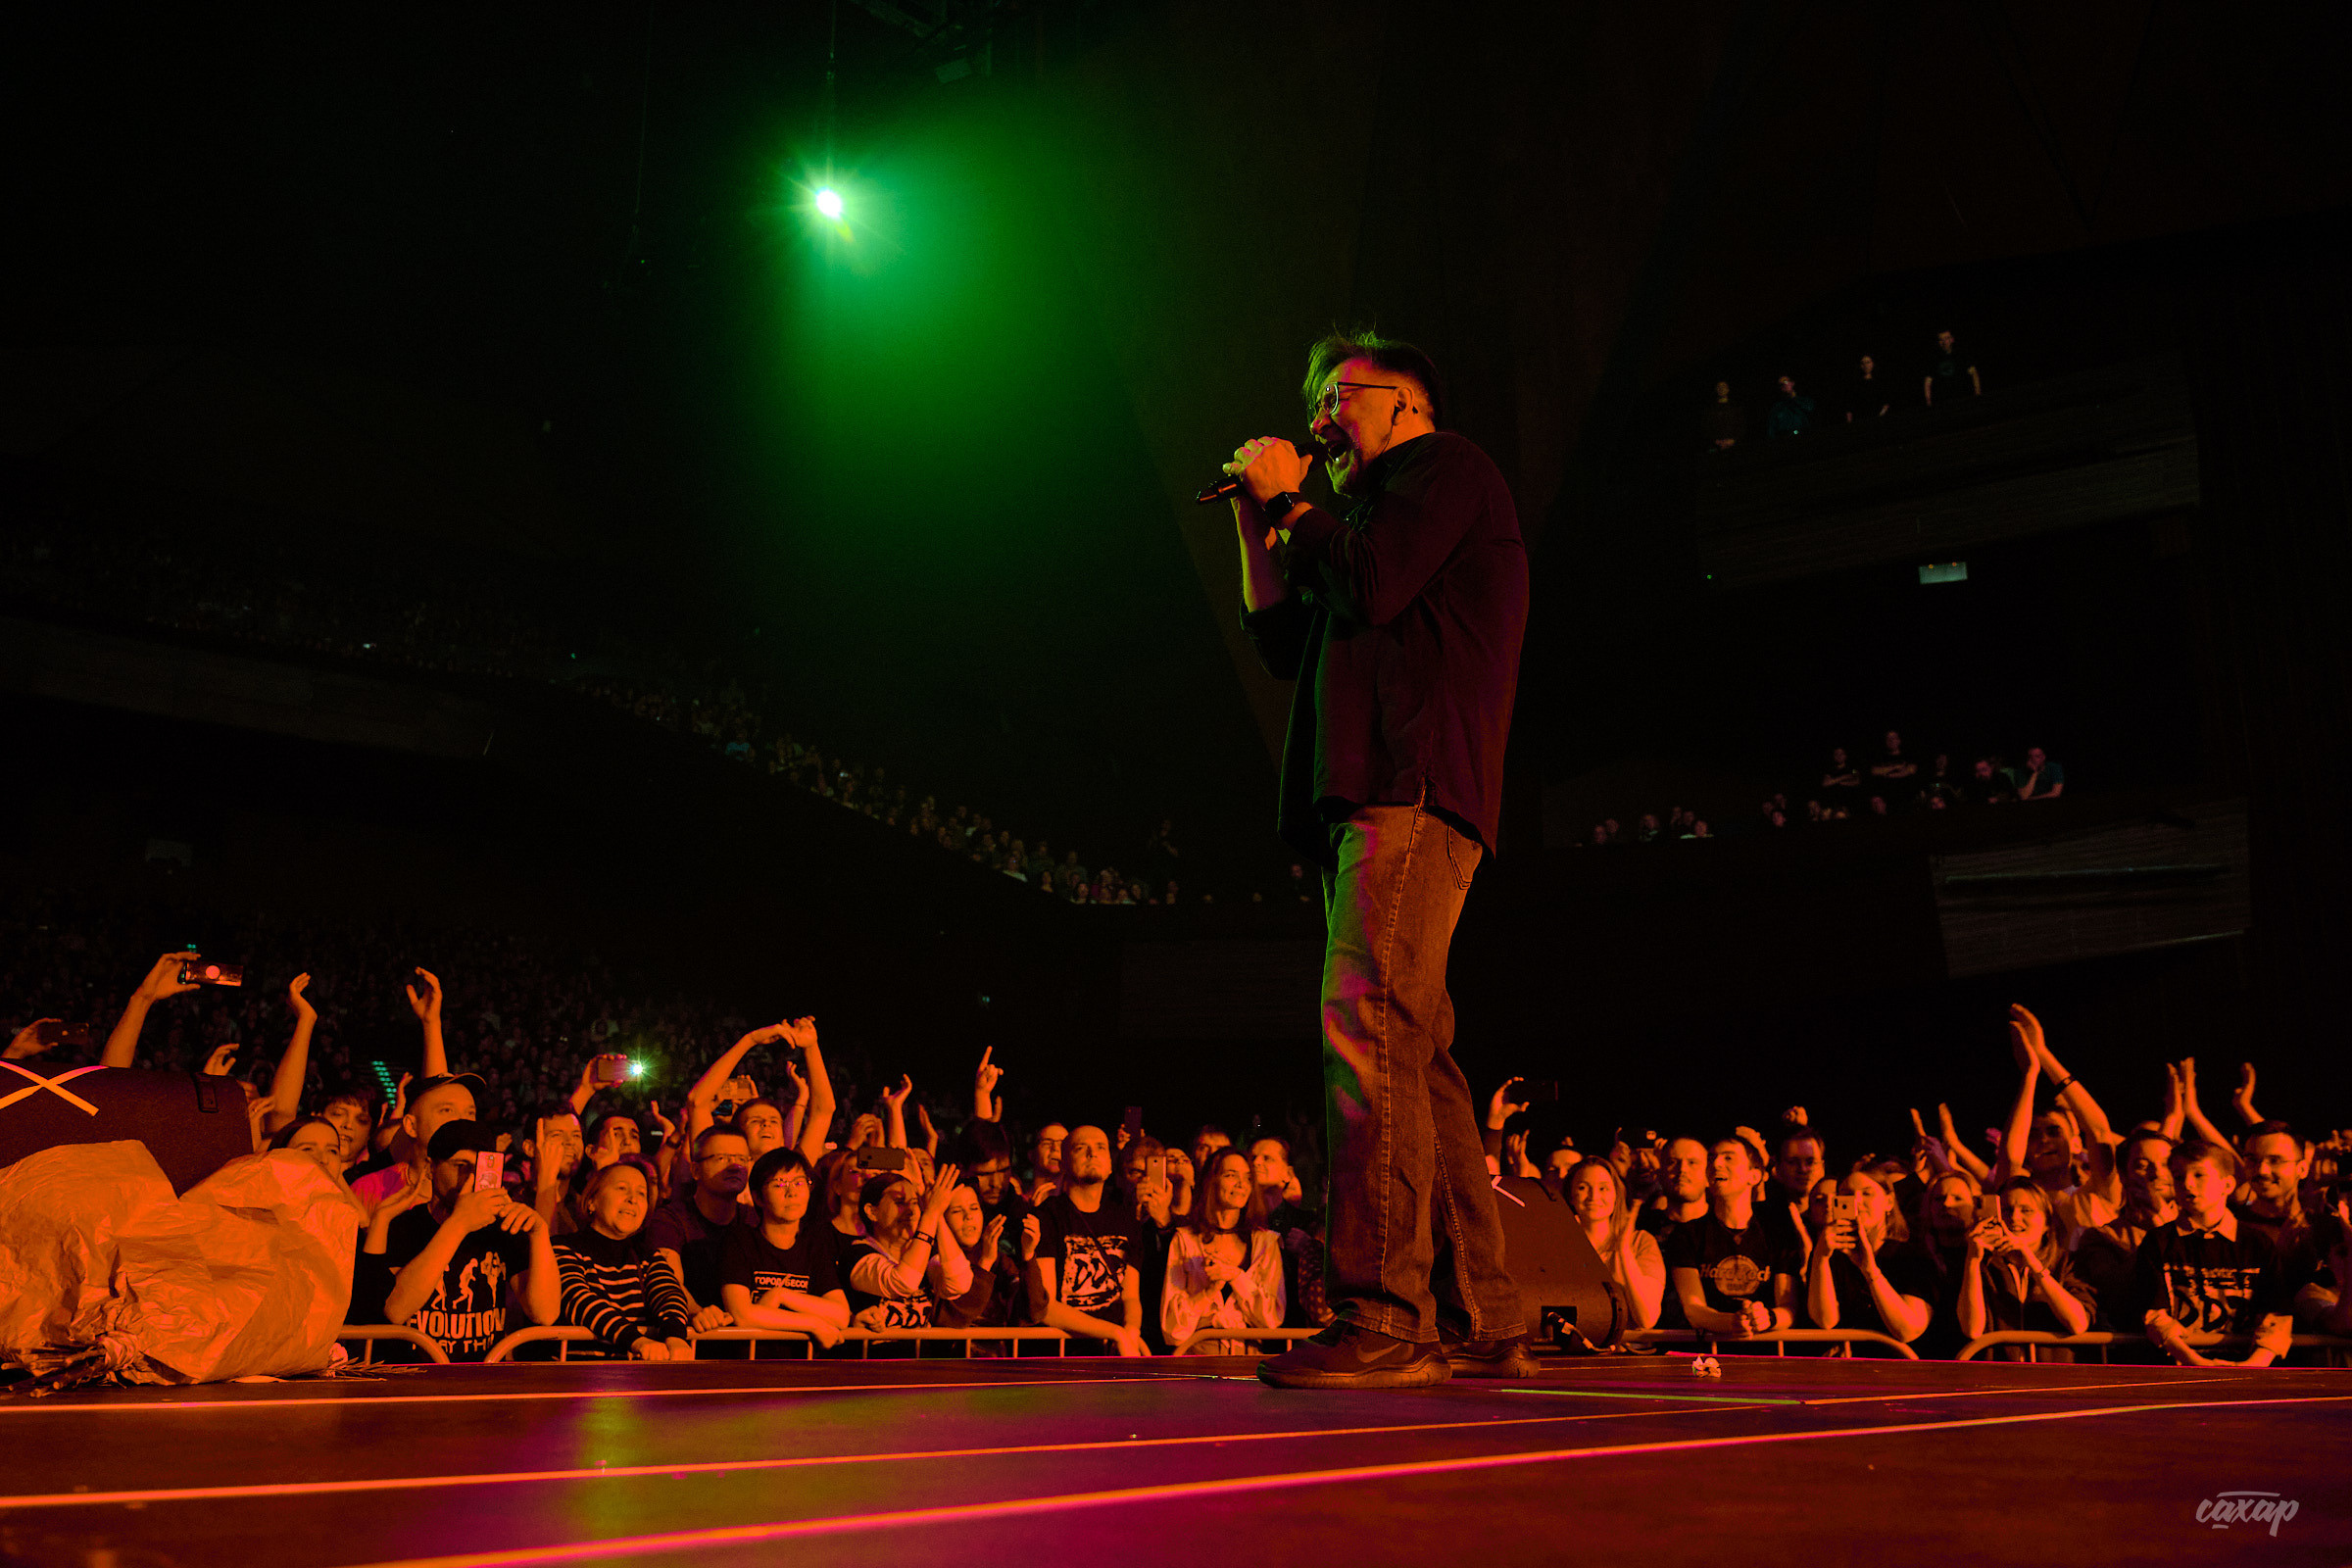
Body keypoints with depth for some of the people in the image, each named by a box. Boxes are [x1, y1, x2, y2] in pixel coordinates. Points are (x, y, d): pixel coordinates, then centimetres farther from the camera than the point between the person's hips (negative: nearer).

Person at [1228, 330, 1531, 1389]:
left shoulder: (1443, 465, 7)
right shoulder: (1378, 507, 34)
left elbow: (1370, 586, -11)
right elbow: (1285, 644, 28)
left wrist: (1291, 499, 4)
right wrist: (1257, 521, 24)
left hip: (1412, 790, -10)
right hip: (1372, 797, 10)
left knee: (1366, 1023, -20)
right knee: (1413, 1052, 5)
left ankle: (1383, 1317, -23)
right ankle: (1481, 1323, 7)